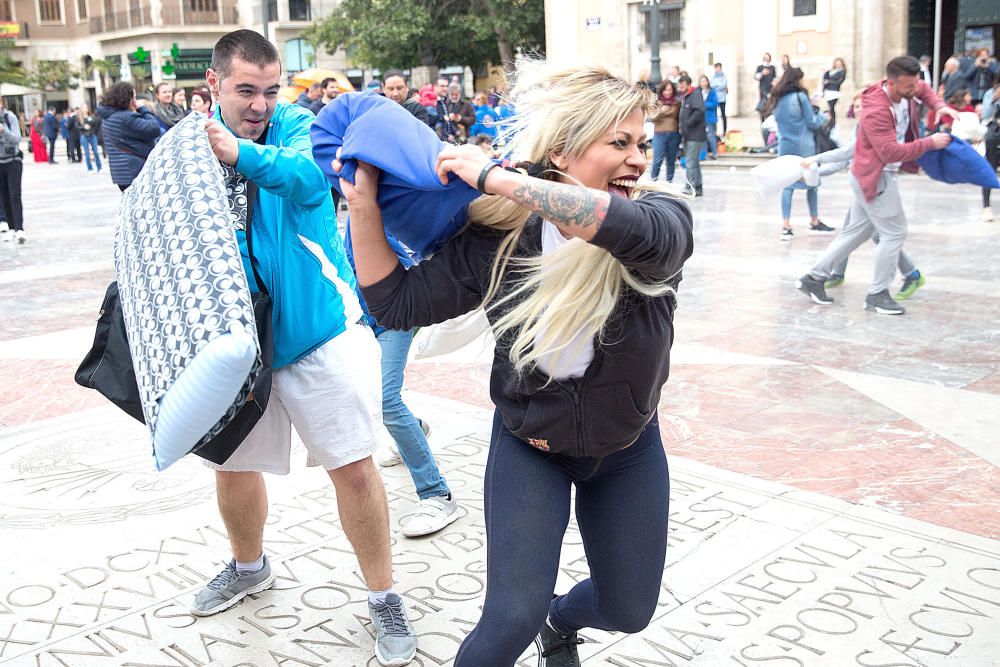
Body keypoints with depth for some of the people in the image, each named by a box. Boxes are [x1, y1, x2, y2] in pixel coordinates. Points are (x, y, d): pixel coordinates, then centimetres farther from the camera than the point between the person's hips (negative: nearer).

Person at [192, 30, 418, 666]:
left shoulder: (297, 125, -9)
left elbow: (310, 176, -32)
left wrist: (241, 152, -48)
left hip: (318, 327, -4)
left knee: (354, 467, -3)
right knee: (232, 463, 17)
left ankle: (384, 597, 16)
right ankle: (249, 566, 45)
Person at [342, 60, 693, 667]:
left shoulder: (663, 217, -22)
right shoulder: (499, 239, -19)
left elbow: (641, 233, -48)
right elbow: (396, 302, -12)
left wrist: (494, 177, -45)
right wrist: (365, 204, -23)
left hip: (628, 450, 2)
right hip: (529, 447, -1)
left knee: (629, 610, 17)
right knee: (513, 618, -14)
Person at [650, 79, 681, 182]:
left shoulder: (677, 102, 5)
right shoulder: (656, 102, 1)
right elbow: (653, 119, -3)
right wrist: (660, 112, -19)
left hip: (674, 134, 2)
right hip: (659, 134, -2)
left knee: (671, 161, 7)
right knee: (658, 160, -8)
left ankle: (669, 182, 16)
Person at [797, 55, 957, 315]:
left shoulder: (904, 92, -1)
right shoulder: (876, 111, -27)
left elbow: (924, 90, 23)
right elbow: (891, 152, -31)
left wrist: (939, 106, 4)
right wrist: (930, 143, -24)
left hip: (875, 176, 10)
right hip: (876, 178, -10)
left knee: (857, 231, 15)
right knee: (894, 233, -2)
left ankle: (814, 277, 19)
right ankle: (877, 294, 9)